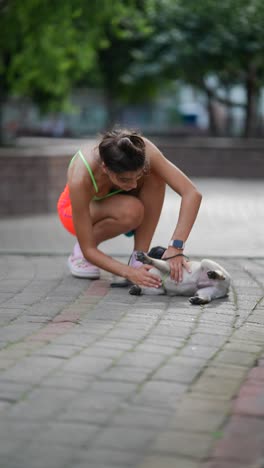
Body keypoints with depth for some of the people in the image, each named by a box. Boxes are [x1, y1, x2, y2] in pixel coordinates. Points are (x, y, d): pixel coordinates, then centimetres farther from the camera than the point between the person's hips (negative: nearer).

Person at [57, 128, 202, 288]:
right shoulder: (81, 179, -42)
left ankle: (139, 257, -18)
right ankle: (78, 254, -9)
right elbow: (89, 249, -34)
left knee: (155, 176, -30)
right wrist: (128, 272, -46)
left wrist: (176, 248, -47)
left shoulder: (142, 150, -36)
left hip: (114, 199, 4)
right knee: (131, 211, -37)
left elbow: (192, 194, -38)